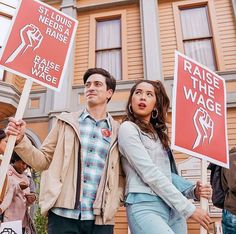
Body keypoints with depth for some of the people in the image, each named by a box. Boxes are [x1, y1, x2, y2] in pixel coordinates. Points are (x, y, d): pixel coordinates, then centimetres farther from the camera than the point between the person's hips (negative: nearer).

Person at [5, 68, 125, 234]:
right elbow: (44, 160, 6)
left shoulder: (118, 132, 4)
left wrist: (114, 202, -4)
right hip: (63, 215, 0)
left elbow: (121, 176, 9)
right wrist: (20, 139, -7)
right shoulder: (66, 121, 6)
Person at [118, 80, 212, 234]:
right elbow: (150, 174, -13)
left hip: (174, 208, 7)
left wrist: (193, 190, -3)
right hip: (145, 207, -6)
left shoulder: (159, 134, 17)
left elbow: (169, 174, 15)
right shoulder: (128, 128, -5)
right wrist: (188, 208, -11)